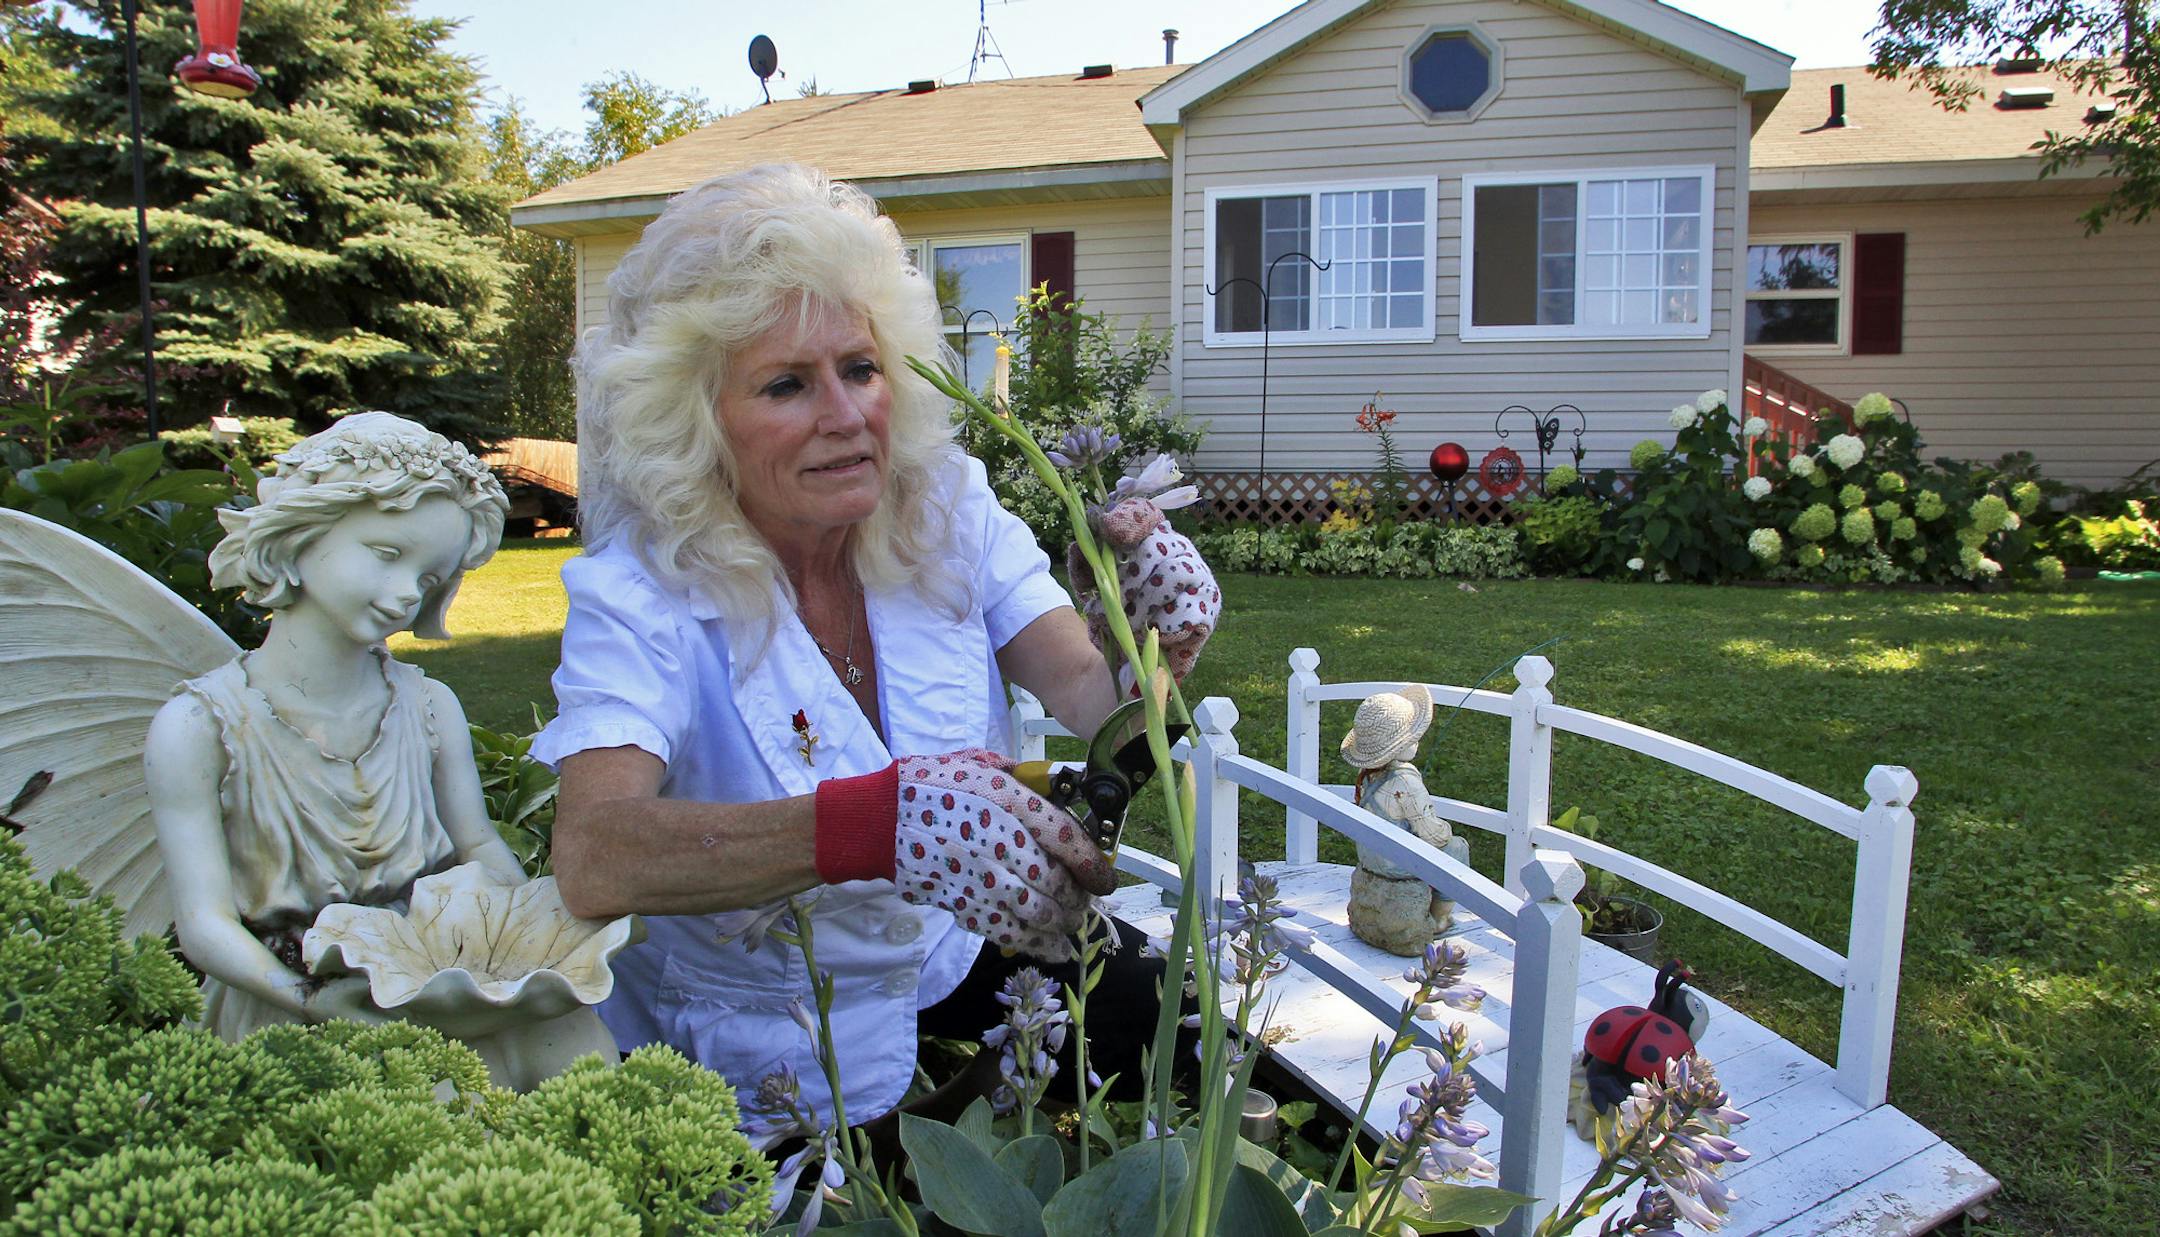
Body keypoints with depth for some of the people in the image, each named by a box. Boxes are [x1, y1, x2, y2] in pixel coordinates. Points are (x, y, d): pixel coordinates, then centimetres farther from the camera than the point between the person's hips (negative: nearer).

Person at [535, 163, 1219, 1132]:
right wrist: (877, 819, -52)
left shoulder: (946, 506, -7)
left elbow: (1081, 688, -16)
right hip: (790, 1047, -3)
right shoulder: (640, 590, -20)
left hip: (974, 956, 4)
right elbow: (592, 858, -36)